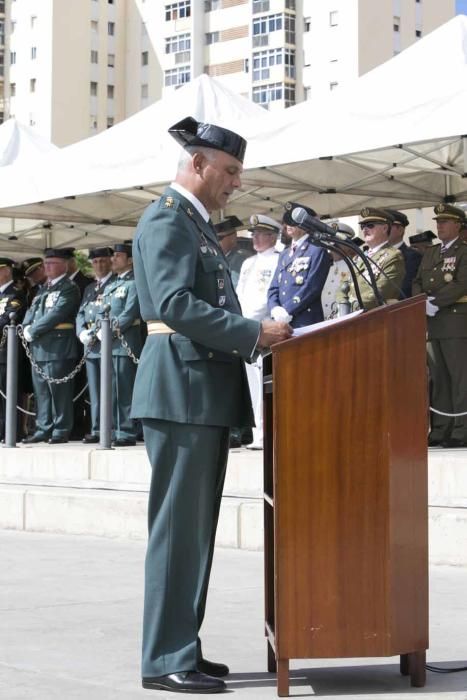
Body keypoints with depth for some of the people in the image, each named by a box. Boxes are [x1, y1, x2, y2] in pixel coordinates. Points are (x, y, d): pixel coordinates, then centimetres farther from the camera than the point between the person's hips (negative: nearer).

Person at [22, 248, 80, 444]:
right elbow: (31, 311, 19)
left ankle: (61, 431, -2)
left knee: (59, 390, -6)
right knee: (41, 390, 9)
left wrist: (33, 331, -13)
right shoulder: (43, 289, 21)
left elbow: (56, 314, -16)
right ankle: (43, 429, 15)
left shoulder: (69, 288, -5)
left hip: (58, 346, -8)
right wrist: (27, 328, -2)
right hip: (38, 347, 8)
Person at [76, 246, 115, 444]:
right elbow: (81, 313, 17)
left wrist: (94, 332, -17)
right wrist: (82, 333, -2)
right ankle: (96, 430, 10)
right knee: (94, 391, 7)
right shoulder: (89, 288, 23)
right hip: (90, 346, 7)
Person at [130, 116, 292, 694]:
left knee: (195, 527, 12)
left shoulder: (195, 223, 22)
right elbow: (175, 304, -22)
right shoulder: (166, 219, -10)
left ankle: (182, 649, 18)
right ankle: (166, 661, -3)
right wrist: (254, 333, -21)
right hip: (182, 389, -10)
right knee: (179, 526, -8)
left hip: (208, 392, 10)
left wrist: (256, 336, 10)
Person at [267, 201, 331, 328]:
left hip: (306, 322, -6)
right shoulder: (284, 254, 20)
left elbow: (312, 286, -13)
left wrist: (287, 310, -15)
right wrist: (275, 309, -6)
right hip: (281, 322, 6)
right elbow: (274, 288, 15)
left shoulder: (317, 250, -3)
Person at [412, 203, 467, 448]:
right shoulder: (430, 253, 21)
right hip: (431, 323, 6)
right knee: (438, 379, 6)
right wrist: (422, 303, -3)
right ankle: (440, 430, 9)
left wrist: (434, 303, -16)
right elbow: (418, 283, 17)